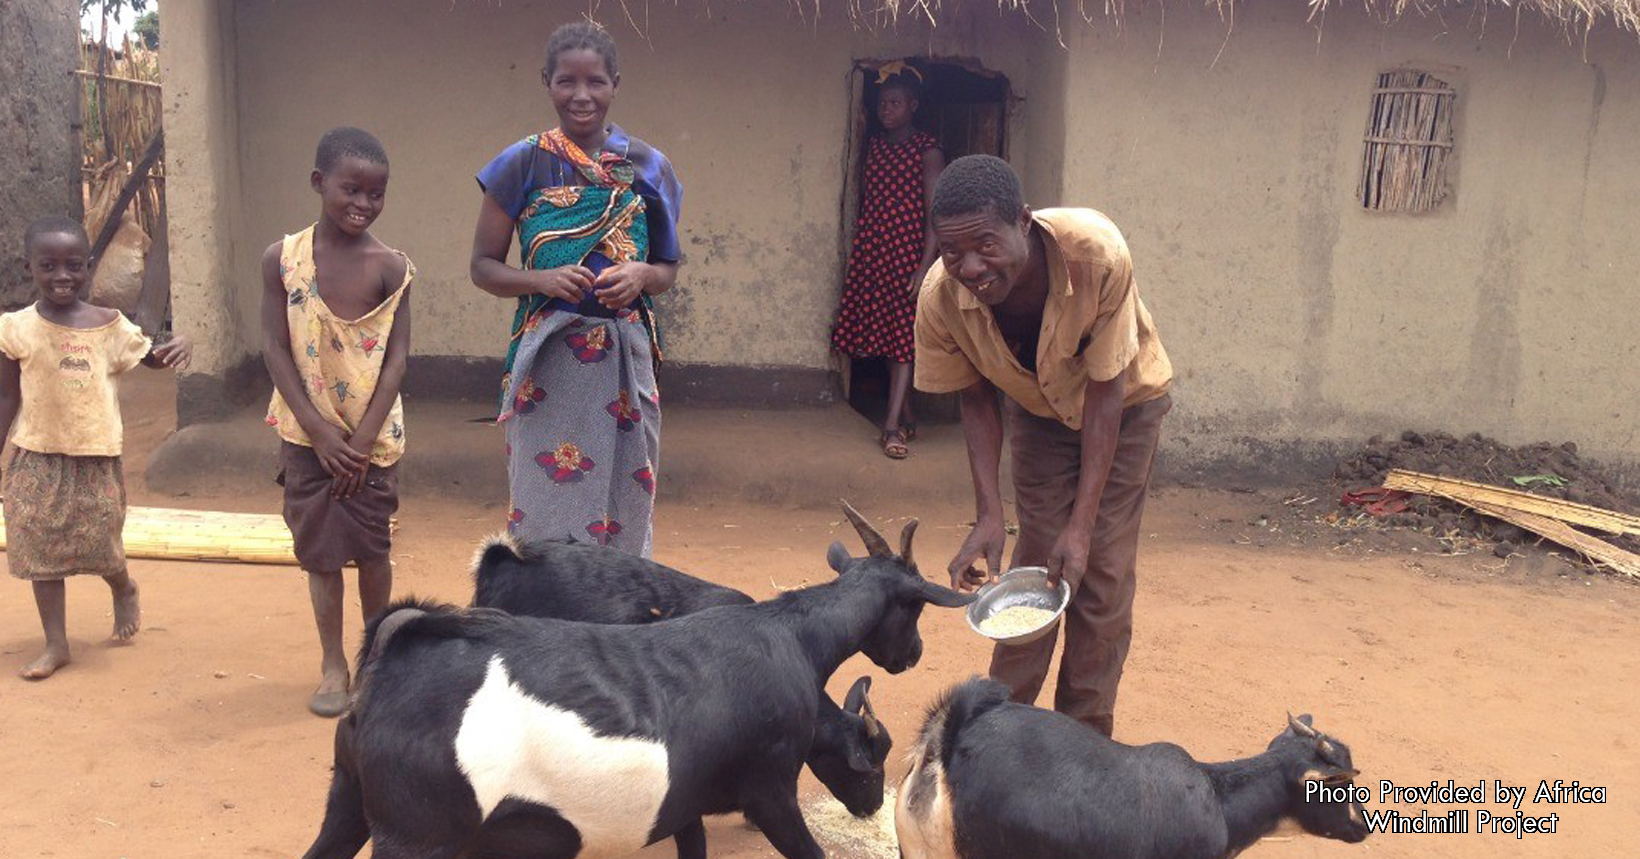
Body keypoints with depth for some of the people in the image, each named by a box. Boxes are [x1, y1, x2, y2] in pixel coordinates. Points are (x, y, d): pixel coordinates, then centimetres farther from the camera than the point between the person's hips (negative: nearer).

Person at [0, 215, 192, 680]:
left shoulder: (108, 325, -2)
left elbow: (150, 355, 9)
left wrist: (180, 345, -14)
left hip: (96, 457, 0)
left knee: (100, 543, 6)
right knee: (41, 547, 5)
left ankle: (125, 590, 40)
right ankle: (55, 643, 16)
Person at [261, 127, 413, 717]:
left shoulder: (389, 267, -6)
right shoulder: (283, 258, -5)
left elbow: (396, 358, -7)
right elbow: (275, 348, -5)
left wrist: (361, 439, -12)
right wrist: (320, 432, -11)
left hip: (371, 434, 0)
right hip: (307, 433, 1)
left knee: (372, 546, 7)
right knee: (321, 549, 6)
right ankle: (333, 666, 19)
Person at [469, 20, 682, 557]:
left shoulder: (647, 167, 5)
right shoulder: (524, 164, -1)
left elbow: (668, 269, 12)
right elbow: (483, 266, 2)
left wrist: (641, 275, -11)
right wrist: (542, 279, -17)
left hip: (625, 363, 2)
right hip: (547, 366, -2)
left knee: (624, 504, 7)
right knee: (549, 510, 1)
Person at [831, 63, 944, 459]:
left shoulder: (927, 151, -5)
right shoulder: (874, 146, 12)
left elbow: (934, 214, -10)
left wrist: (925, 266, -18)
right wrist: (856, 250, 14)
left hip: (907, 252, -6)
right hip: (871, 251, 6)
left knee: (903, 337, -9)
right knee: (883, 334, 8)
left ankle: (892, 426, -12)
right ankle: (906, 415, 19)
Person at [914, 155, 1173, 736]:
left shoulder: (1097, 255, -40)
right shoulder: (941, 300, -30)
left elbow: (1106, 395, -30)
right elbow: (977, 400, -12)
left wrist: (1081, 524, -31)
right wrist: (988, 514, -21)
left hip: (1127, 403, -2)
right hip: (1039, 410, 2)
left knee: (1100, 575, -4)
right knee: (1033, 563, 2)